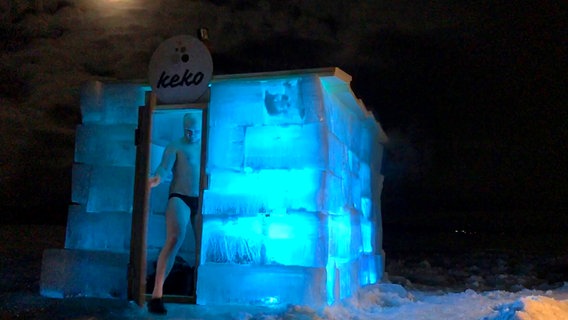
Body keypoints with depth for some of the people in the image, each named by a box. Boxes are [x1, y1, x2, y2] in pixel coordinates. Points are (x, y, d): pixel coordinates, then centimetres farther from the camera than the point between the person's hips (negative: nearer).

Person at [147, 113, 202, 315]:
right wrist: (157, 178, -34)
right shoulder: (175, 146, 3)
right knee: (175, 239, -23)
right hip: (180, 198, -5)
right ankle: (157, 294, -23)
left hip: (201, 201, 5)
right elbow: (165, 167, -13)